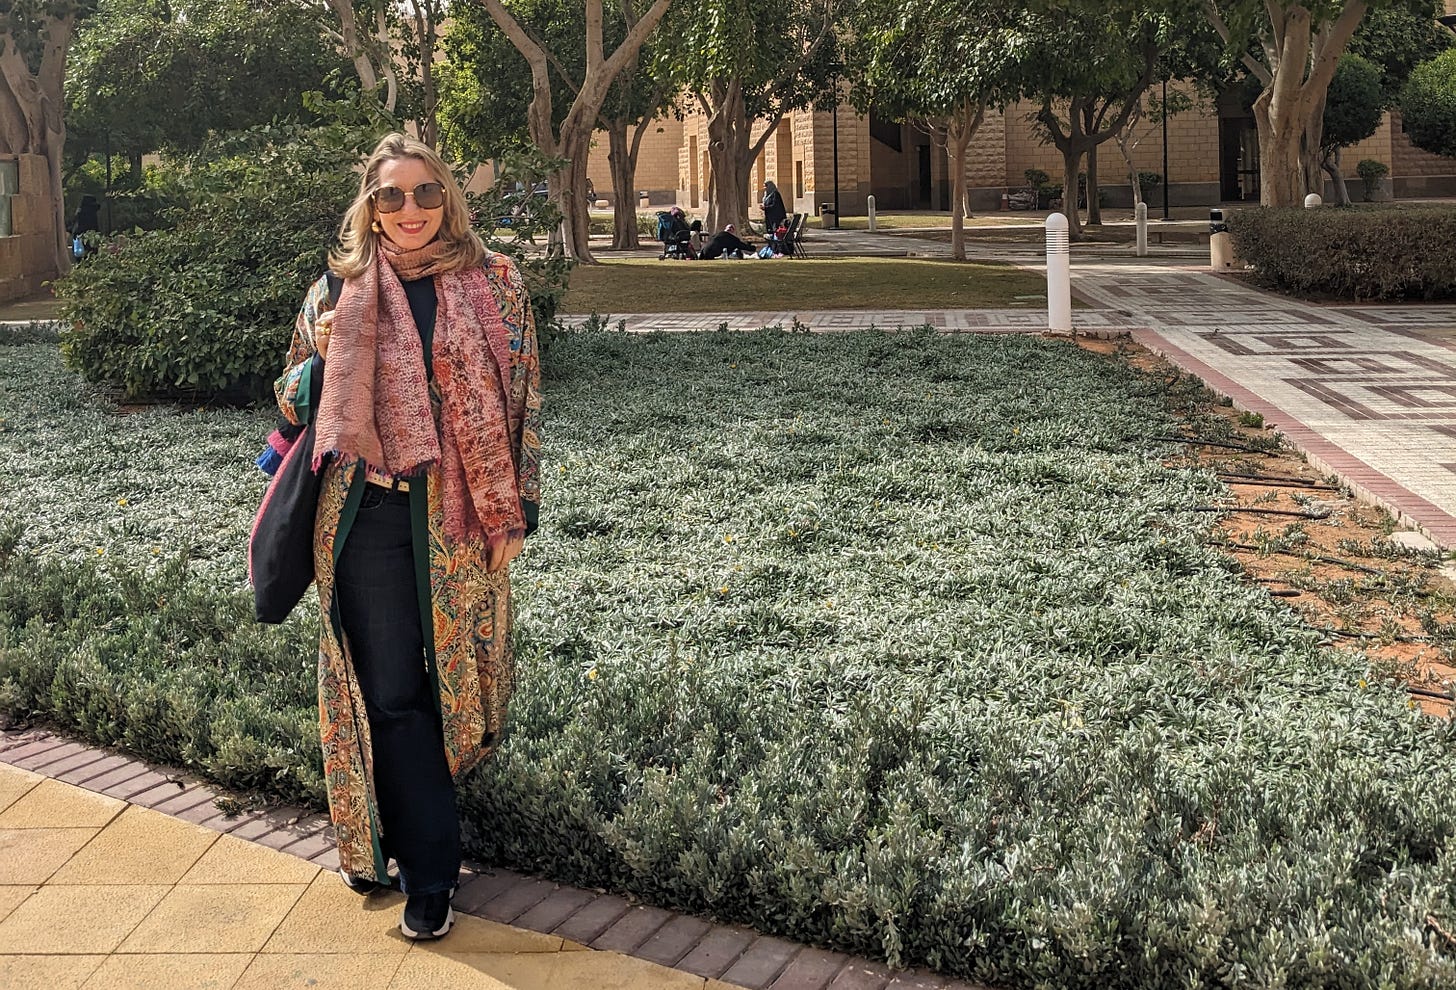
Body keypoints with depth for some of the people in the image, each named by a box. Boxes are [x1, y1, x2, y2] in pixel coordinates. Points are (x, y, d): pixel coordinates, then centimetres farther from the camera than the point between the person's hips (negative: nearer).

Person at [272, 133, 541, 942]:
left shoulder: (495, 283, 2)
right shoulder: (339, 290, 4)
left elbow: (524, 399, 4)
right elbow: (295, 404, 12)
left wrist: (517, 510, -1)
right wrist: (321, 355, -9)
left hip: (459, 515, 0)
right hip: (369, 513, 0)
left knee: (458, 672, 10)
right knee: (388, 692, 1)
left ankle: (391, 840, 33)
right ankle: (428, 873, 13)